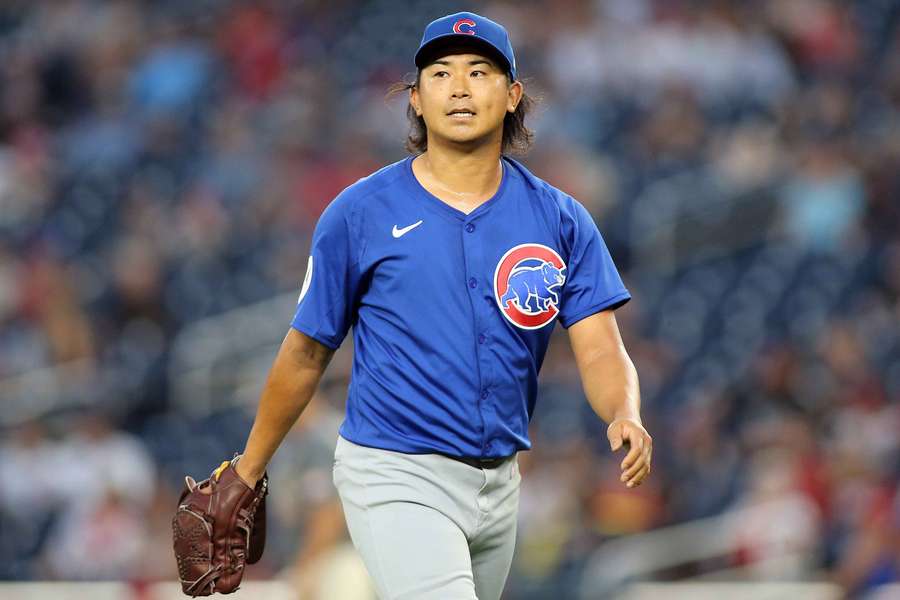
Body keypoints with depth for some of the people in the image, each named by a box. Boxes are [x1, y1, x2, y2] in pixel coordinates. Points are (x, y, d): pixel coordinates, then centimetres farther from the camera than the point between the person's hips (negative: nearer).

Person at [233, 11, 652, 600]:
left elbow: (600, 350, -6)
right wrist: (246, 475, 8)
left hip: (498, 481, 4)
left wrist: (625, 417, -28)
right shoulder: (360, 212, -5)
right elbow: (306, 353, 4)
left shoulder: (561, 220, 3)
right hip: (396, 478, -4)